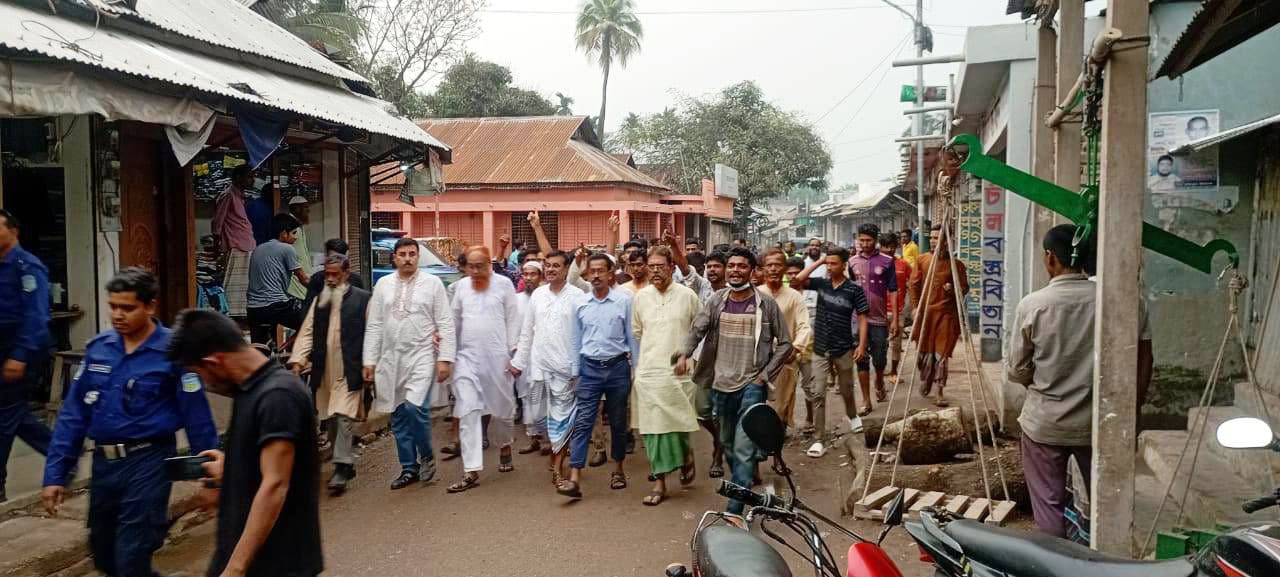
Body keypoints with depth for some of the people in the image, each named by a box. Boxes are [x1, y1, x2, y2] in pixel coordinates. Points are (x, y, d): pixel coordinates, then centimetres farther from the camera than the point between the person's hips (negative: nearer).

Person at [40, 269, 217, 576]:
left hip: (148, 461, -6)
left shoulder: (173, 351, -14)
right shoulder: (97, 348, 1)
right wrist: (56, 473, 2)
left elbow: (198, 419, -11)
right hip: (103, 462, 6)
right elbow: (73, 413, 5)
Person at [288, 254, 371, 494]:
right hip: (323, 372, 6)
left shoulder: (363, 299, -2)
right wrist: (297, 360, -4)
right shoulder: (319, 300, 14)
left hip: (350, 372, -6)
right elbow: (307, 332, 9)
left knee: (343, 419, -11)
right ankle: (346, 463, 24)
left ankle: (342, 468, -4)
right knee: (330, 420, 12)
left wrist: (368, 367, -7)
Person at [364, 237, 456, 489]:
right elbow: (374, 326, 9)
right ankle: (409, 468, 21)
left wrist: (445, 358, -10)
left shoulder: (433, 283, -1)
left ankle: (426, 455, 5)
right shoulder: (383, 284, 8)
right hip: (391, 359, 4)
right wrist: (369, 360, 5)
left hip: (422, 357, -4)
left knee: (415, 407, -19)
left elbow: (445, 324, -3)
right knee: (398, 416, 8)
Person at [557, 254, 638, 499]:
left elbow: (632, 336, 0)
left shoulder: (624, 300, -4)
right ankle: (574, 479, -8)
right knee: (582, 422, -5)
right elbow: (576, 341, 10)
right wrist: (574, 372, 9)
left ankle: (618, 469, 29)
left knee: (618, 422, 12)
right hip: (590, 368, 1)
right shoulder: (580, 304, 4)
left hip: (618, 367, -1)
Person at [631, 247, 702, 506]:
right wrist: (637, 365, 13)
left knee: (677, 425, -1)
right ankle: (659, 481, 11)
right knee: (653, 426, 3)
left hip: (678, 372, -2)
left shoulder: (687, 295, -2)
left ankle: (686, 455, 31)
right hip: (648, 372, 2)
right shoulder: (641, 296, 5)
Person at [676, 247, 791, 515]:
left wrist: (765, 375, -7)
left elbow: (784, 344, 1)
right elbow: (697, 330, -7)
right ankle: (746, 479, 42)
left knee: (743, 448, -12)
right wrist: (684, 355, -26)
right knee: (728, 443, 18)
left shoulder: (766, 303, -3)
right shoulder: (716, 301, 5)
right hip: (721, 384, 4)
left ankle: (735, 508, -10)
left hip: (752, 385, -4)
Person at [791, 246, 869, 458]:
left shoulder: (854, 289, -8)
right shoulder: (821, 283, -1)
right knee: (817, 394, -4)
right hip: (820, 349, 1)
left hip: (844, 349, -1)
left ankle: (852, 415, 51)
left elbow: (862, 318, -6)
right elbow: (797, 281, -14)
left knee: (846, 390, 18)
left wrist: (861, 345, -13)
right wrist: (818, 262, -11)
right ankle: (819, 440, 0)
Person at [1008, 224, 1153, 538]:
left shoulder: (1032, 305, -12)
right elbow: (1143, 362, -2)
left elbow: (1016, 372, -6)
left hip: (1044, 424, -2)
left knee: (1048, 505, 11)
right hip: (1099, 423, 2)